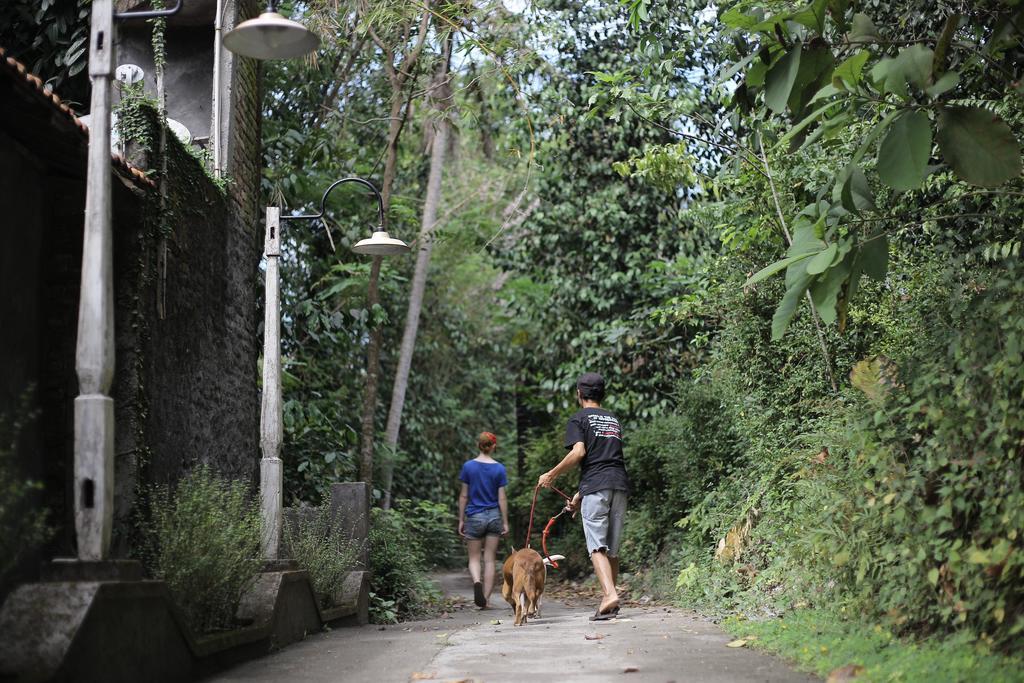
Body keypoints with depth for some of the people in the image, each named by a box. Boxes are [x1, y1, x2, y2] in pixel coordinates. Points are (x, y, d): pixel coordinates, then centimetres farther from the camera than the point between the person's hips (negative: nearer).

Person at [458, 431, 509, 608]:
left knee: (474, 558, 9)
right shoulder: (499, 468, -4)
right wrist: (505, 522, 3)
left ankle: (477, 581, -21)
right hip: (494, 516, 1)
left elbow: (464, 496, -1)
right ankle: (485, 598, 6)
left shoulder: (468, 466, -4)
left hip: (474, 517, -1)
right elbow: (502, 498, -4)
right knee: (490, 559, 7)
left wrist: (461, 520, 6)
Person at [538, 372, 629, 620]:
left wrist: (551, 475, -2)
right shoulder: (614, 420, 24)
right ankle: (609, 600, 13)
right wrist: (579, 495, 29)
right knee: (612, 549, 10)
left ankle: (610, 594, -25)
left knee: (597, 546, -9)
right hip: (620, 485, 6)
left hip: (596, 487, -6)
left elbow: (579, 452, -13)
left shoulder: (578, 419, 4)